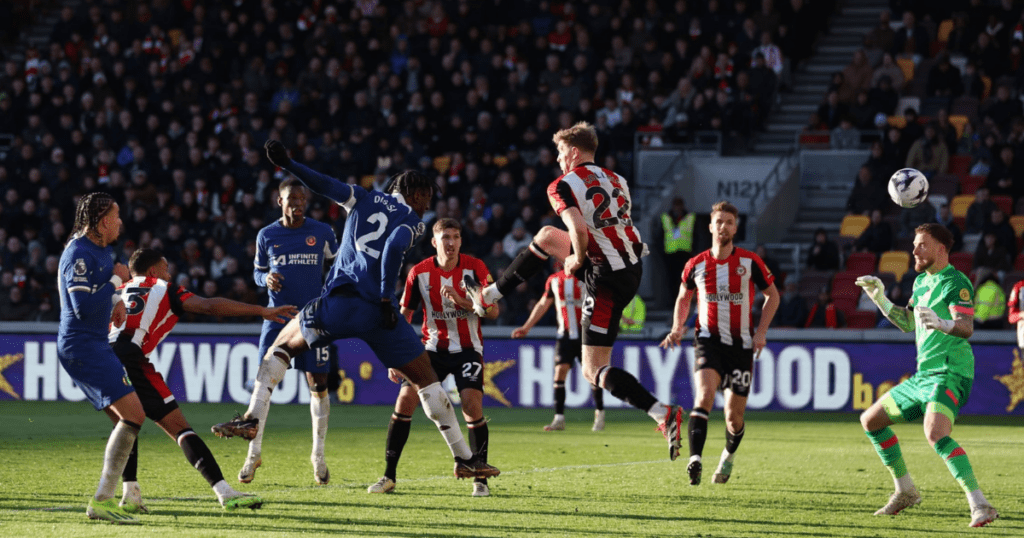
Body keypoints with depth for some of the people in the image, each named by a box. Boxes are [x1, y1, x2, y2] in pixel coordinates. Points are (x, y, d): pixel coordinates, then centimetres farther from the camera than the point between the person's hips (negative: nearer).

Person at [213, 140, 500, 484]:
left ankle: (253, 418, 6)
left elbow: (326, 185, 3)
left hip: (339, 302, 2)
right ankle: (464, 459, 9)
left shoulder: (364, 199, 18)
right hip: (378, 310, -1)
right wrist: (386, 299, -10)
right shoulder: (412, 221, 10)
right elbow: (394, 247, -10)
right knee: (426, 380, 10)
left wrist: (287, 165, 5)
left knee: (282, 346, 23)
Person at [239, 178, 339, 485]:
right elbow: (258, 272, 15)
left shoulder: (322, 233, 2)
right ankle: (254, 453, 4)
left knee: (318, 385, -2)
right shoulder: (267, 236, 4)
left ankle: (318, 456, 10)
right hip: (277, 317, 0)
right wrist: (266, 278, -8)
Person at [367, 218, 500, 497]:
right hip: (432, 346, 2)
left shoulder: (475, 268, -7)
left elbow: (493, 310, -10)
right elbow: (404, 316, 3)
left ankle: (480, 480, -3)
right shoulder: (419, 273, -5)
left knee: (472, 406, -17)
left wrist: (462, 300, -25)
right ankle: (389, 476, -1)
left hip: (467, 348, -1)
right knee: (406, 398, -11)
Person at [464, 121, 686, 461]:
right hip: (633, 265, 8)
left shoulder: (564, 186, -10)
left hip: (608, 279, -8)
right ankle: (489, 297, 37)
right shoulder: (617, 181, 12)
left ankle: (664, 414, -19)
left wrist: (576, 260, -7)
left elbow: (580, 230, -26)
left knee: (595, 371, -4)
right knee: (546, 237, 25)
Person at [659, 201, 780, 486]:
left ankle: (729, 456, 35)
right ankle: (695, 459, -37)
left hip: (741, 344, 0)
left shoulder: (750, 262, -2)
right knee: (705, 393, -27)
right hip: (708, 339, 0)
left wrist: (761, 331, -1)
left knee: (734, 416, 3)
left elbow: (772, 295, 9)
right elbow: (683, 298, 18)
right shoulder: (696, 265, 1)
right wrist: (677, 328, 1)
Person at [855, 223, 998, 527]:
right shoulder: (922, 281, 17)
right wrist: (879, 298, 20)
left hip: (949, 374, -10)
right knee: (870, 421, 17)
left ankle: (980, 505, -37)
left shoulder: (956, 283, -11)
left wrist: (942, 323, -45)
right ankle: (905, 491, 26)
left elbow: (967, 328, -25)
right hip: (923, 376, 10)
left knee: (935, 435, -33)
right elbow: (907, 323, 30)